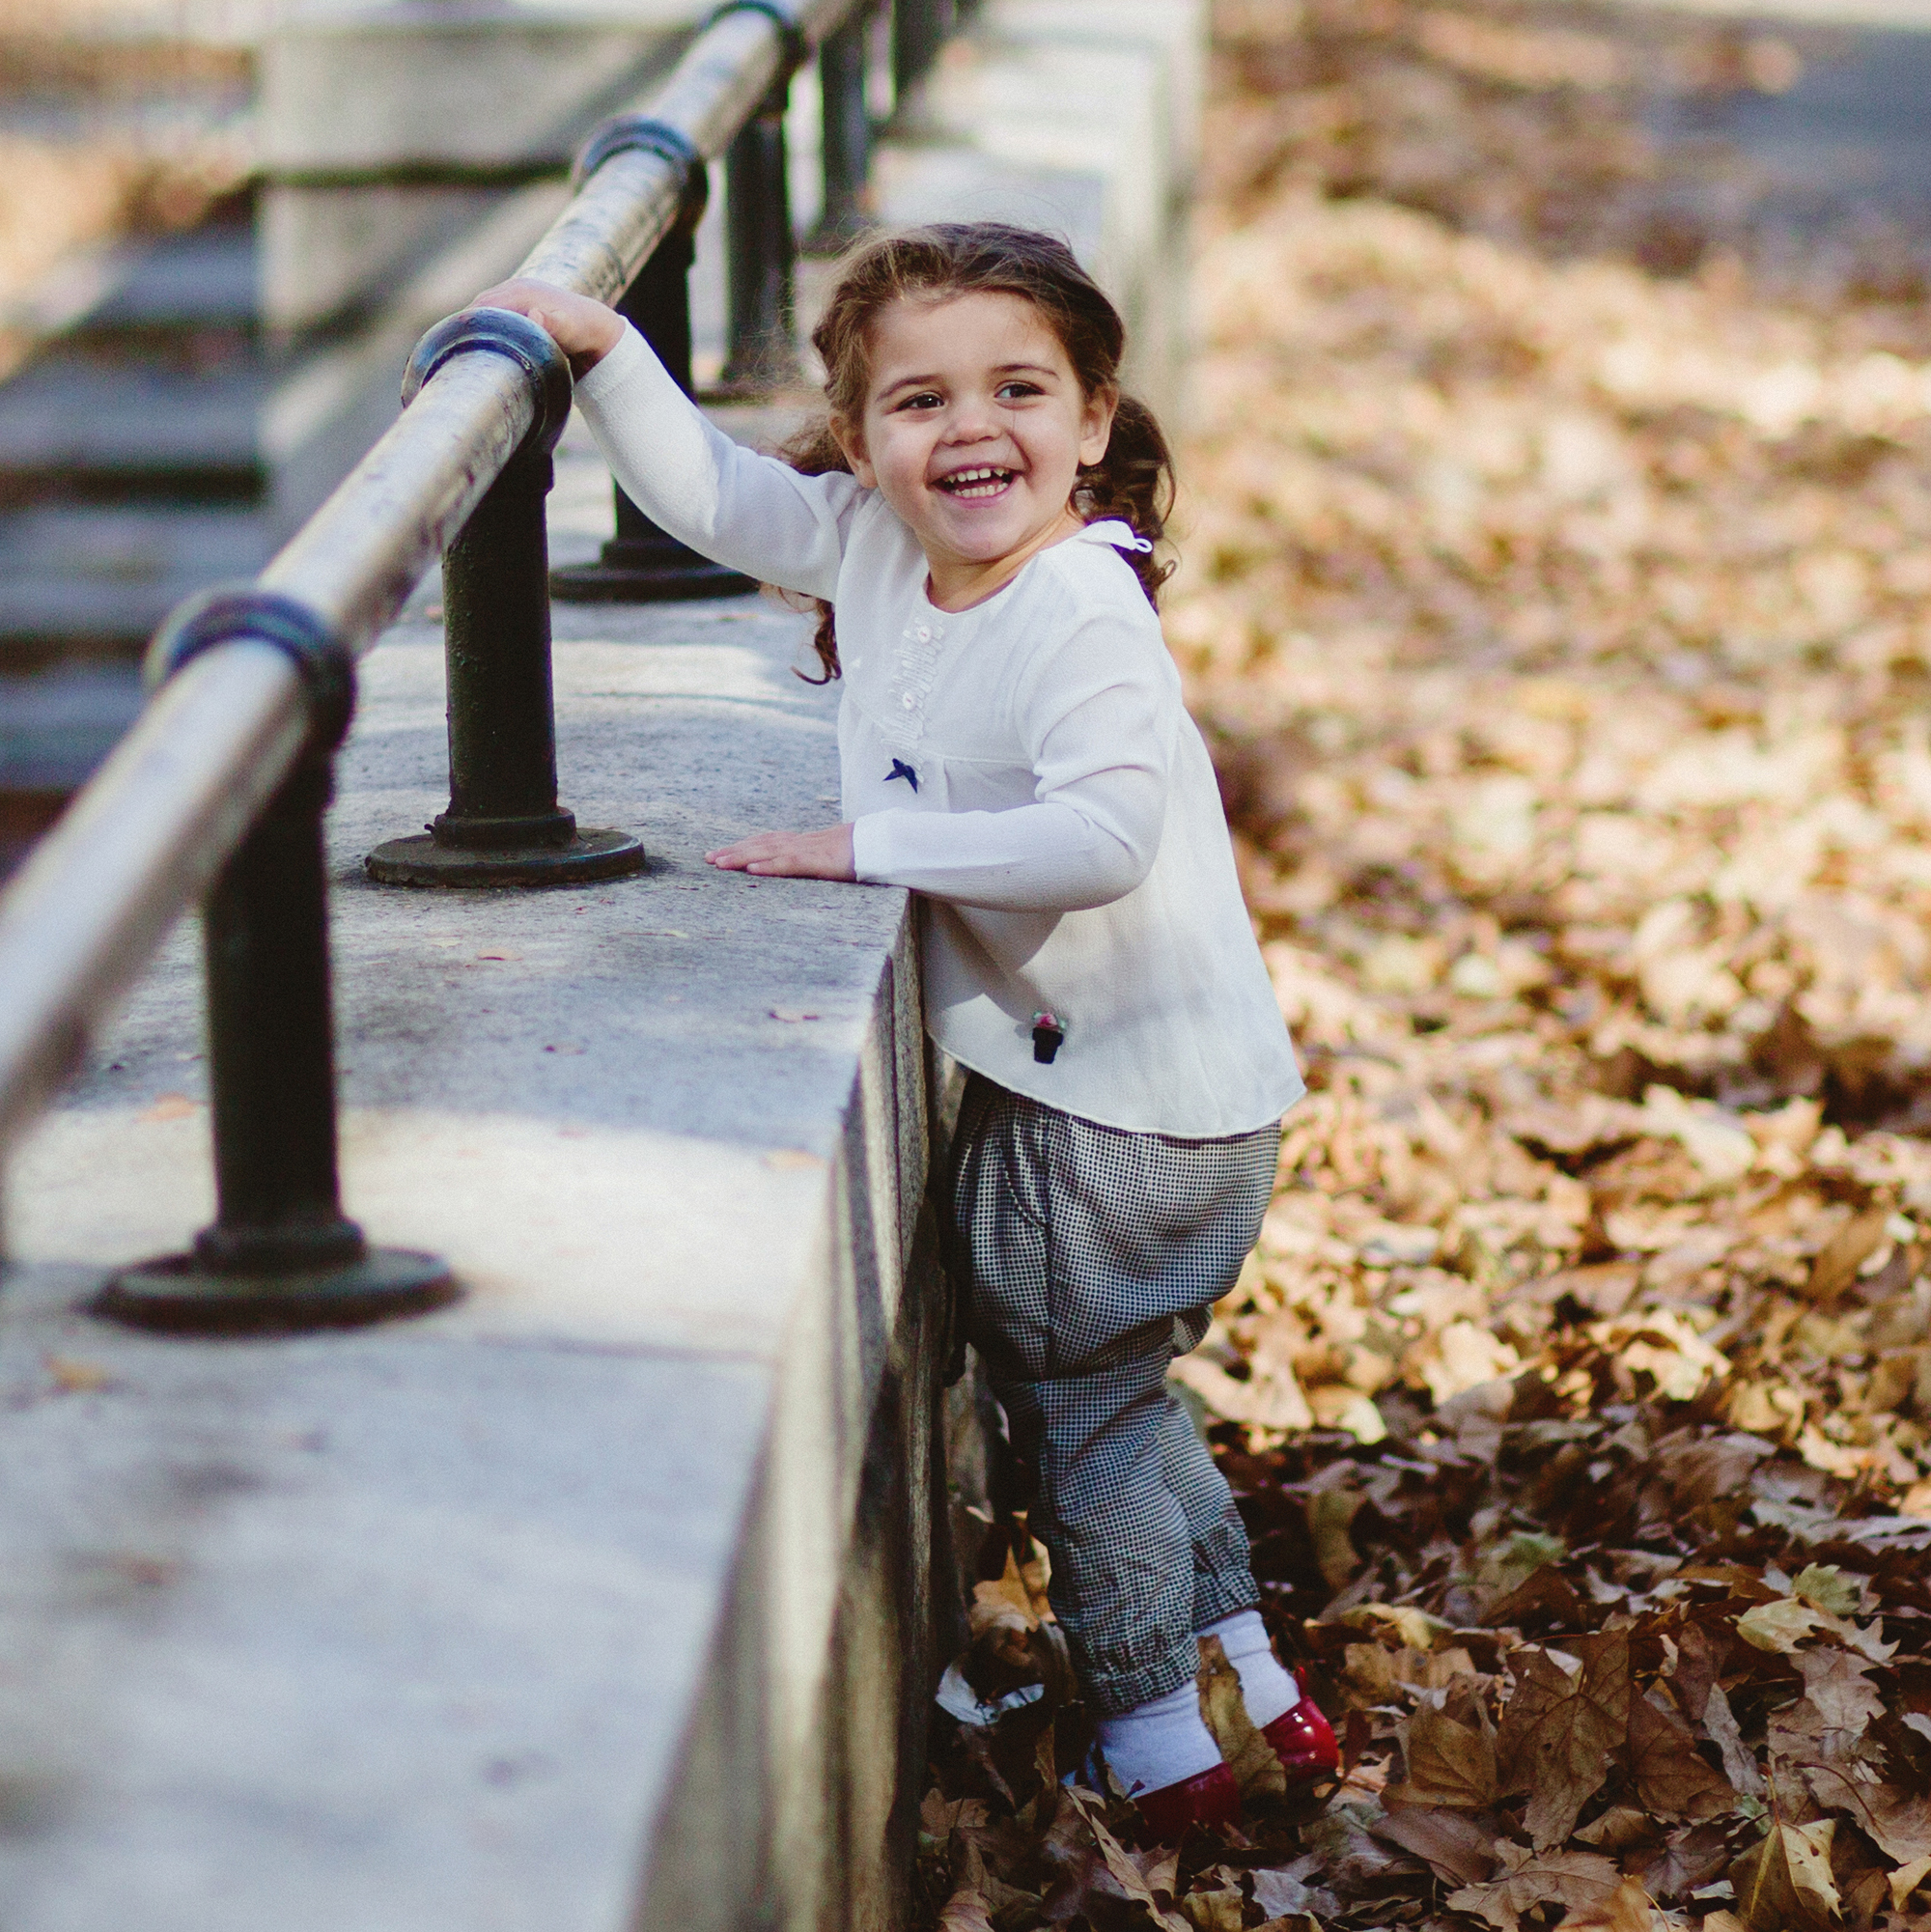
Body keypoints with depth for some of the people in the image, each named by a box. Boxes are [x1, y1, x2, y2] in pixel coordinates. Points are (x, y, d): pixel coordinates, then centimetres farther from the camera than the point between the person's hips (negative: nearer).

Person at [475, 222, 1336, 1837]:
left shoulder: (1083, 615, -27)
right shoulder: (868, 542, -2)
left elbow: (1102, 839, -38)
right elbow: (704, 492, 11)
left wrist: (867, 843, -31)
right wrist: (605, 350, -2)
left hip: (1140, 1105, -9)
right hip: (1052, 1080, 9)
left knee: (1077, 1399, 8)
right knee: (1109, 1388, 24)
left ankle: (1155, 1733, 24)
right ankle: (1241, 1664, 39)